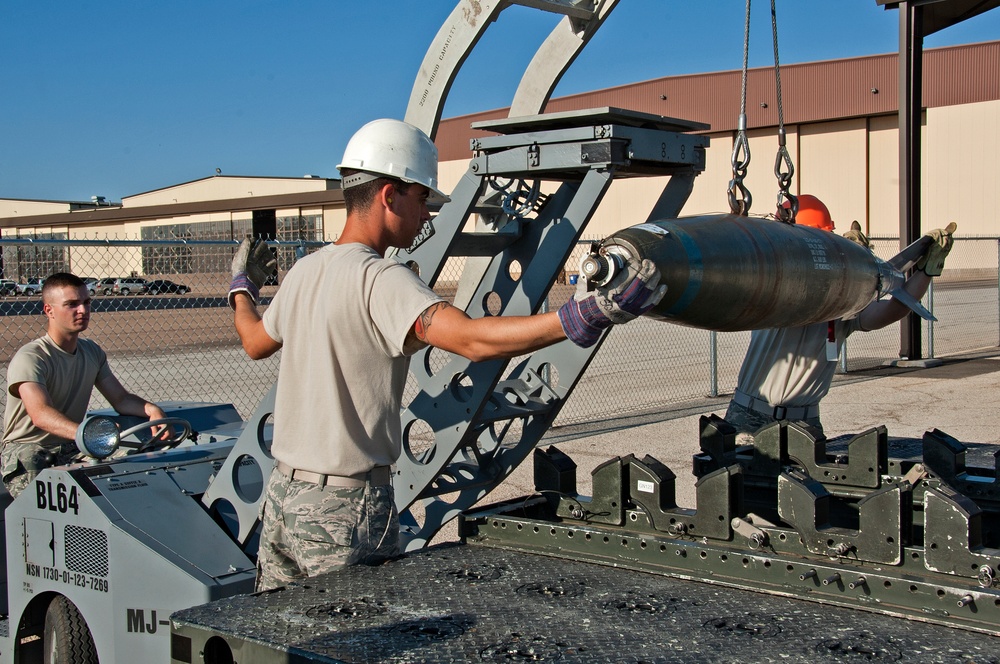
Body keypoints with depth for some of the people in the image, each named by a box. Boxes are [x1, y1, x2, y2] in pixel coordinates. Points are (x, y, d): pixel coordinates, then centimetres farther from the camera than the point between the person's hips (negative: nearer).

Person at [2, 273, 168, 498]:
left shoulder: (92, 352, 9)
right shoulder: (29, 358, -16)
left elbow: (121, 399, 9)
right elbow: (41, 414, -32)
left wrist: (150, 409, -15)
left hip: (72, 450, 5)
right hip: (27, 451, -5)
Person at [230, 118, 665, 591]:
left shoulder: (304, 271, 7)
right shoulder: (380, 279, -19)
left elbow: (255, 341, 26)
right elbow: (472, 340, -34)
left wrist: (242, 287, 47)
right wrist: (584, 316, -40)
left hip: (282, 493, 9)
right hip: (345, 505, -8)